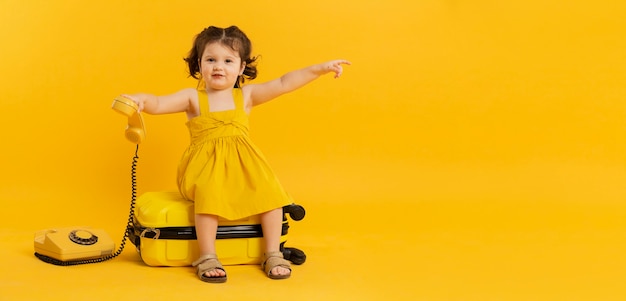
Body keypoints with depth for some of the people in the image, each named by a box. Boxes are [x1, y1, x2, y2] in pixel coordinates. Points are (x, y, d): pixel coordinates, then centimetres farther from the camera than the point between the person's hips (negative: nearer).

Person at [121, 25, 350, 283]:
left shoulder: (246, 95, 7)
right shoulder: (193, 98, 2)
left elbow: (284, 84, -1)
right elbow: (159, 104, -12)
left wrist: (320, 68, -9)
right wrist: (141, 100, -36)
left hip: (243, 166, 3)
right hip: (206, 167, -3)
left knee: (269, 190, -18)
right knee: (208, 192, -33)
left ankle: (272, 254, -3)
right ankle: (207, 258, -22)